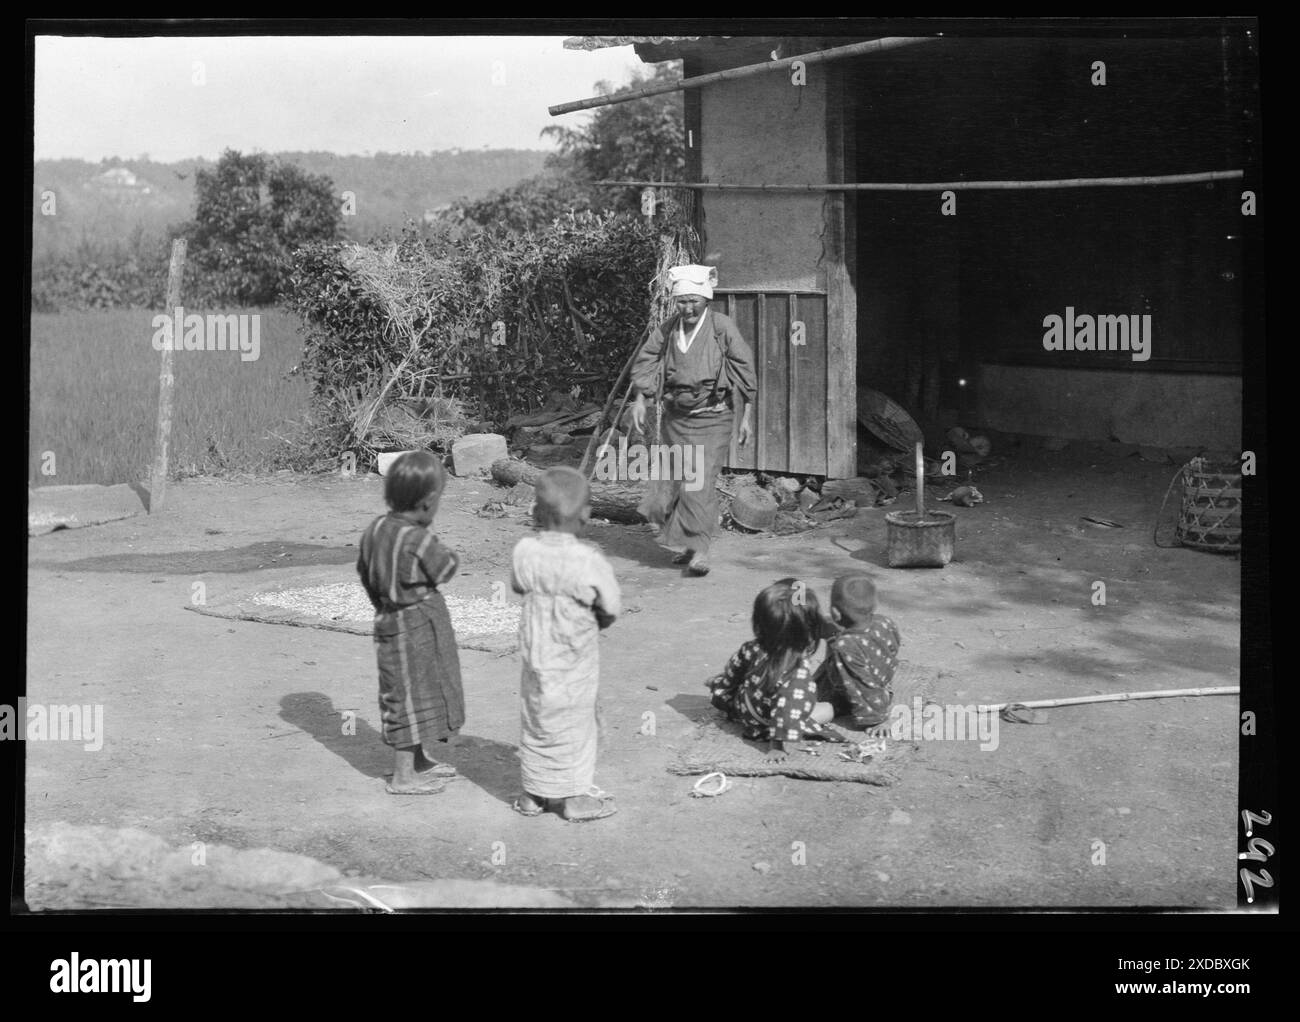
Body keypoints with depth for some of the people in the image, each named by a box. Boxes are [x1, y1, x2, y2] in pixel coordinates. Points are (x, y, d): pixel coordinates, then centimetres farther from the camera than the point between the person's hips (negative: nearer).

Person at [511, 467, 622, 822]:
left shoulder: (525, 551, -9)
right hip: (575, 660, -4)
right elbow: (610, 610, -12)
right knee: (574, 725, 10)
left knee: (536, 722, 16)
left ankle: (533, 794, 26)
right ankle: (575, 796, 20)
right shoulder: (588, 561, -22)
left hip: (536, 654, 4)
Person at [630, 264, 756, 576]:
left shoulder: (722, 327, -9)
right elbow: (645, 362, 12)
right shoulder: (667, 330, 1)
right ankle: (691, 544, 25)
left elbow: (745, 370, -5)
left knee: (702, 480, -13)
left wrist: (746, 417, -5)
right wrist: (639, 400, 0)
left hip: (712, 417, -4)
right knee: (676, 478, 9)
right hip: (677, 417, 5)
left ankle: (700, 550, -11)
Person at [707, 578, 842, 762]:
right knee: (828, 709, 11)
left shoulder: (751, 650, -23)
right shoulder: (799, 670, -38)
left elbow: (730, 676, -5)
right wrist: (776, 745, -32)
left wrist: (716, 683, 16)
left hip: (741, 712, 5)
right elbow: (788, 710, -39)